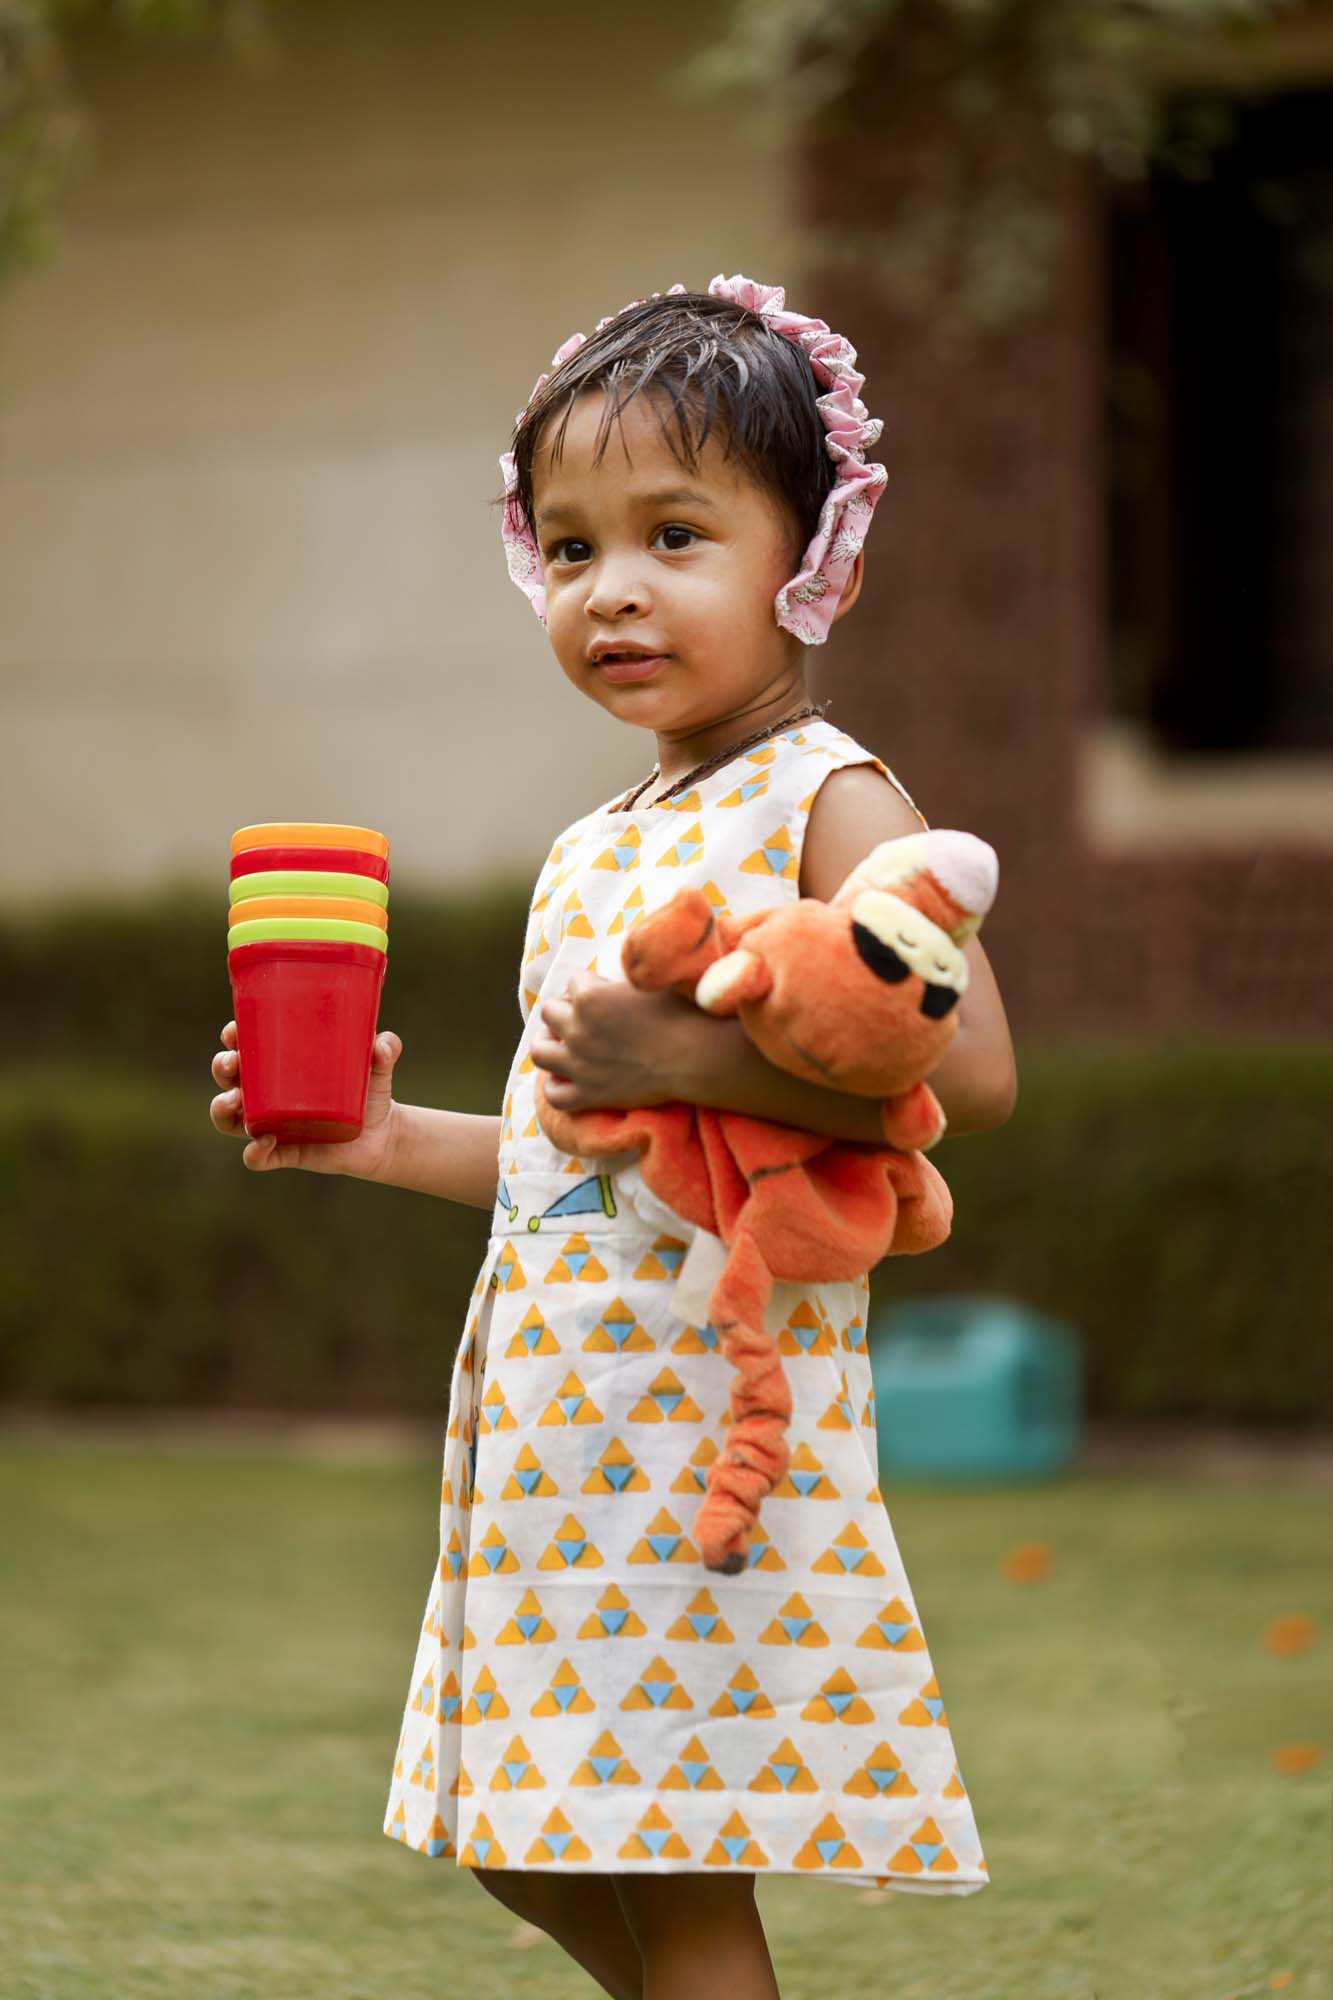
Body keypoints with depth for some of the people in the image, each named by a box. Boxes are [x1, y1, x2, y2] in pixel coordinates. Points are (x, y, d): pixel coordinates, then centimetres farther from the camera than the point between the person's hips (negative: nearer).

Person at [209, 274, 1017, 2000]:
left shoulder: (828, 801, -7)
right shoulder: (592, 853, 18)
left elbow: (968, 1071, -20)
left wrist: (693, 1054, -23)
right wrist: (394, 1141, 15)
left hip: (715, 1395, -9)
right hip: (557, 1390, 9)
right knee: (540, 1853, 12)